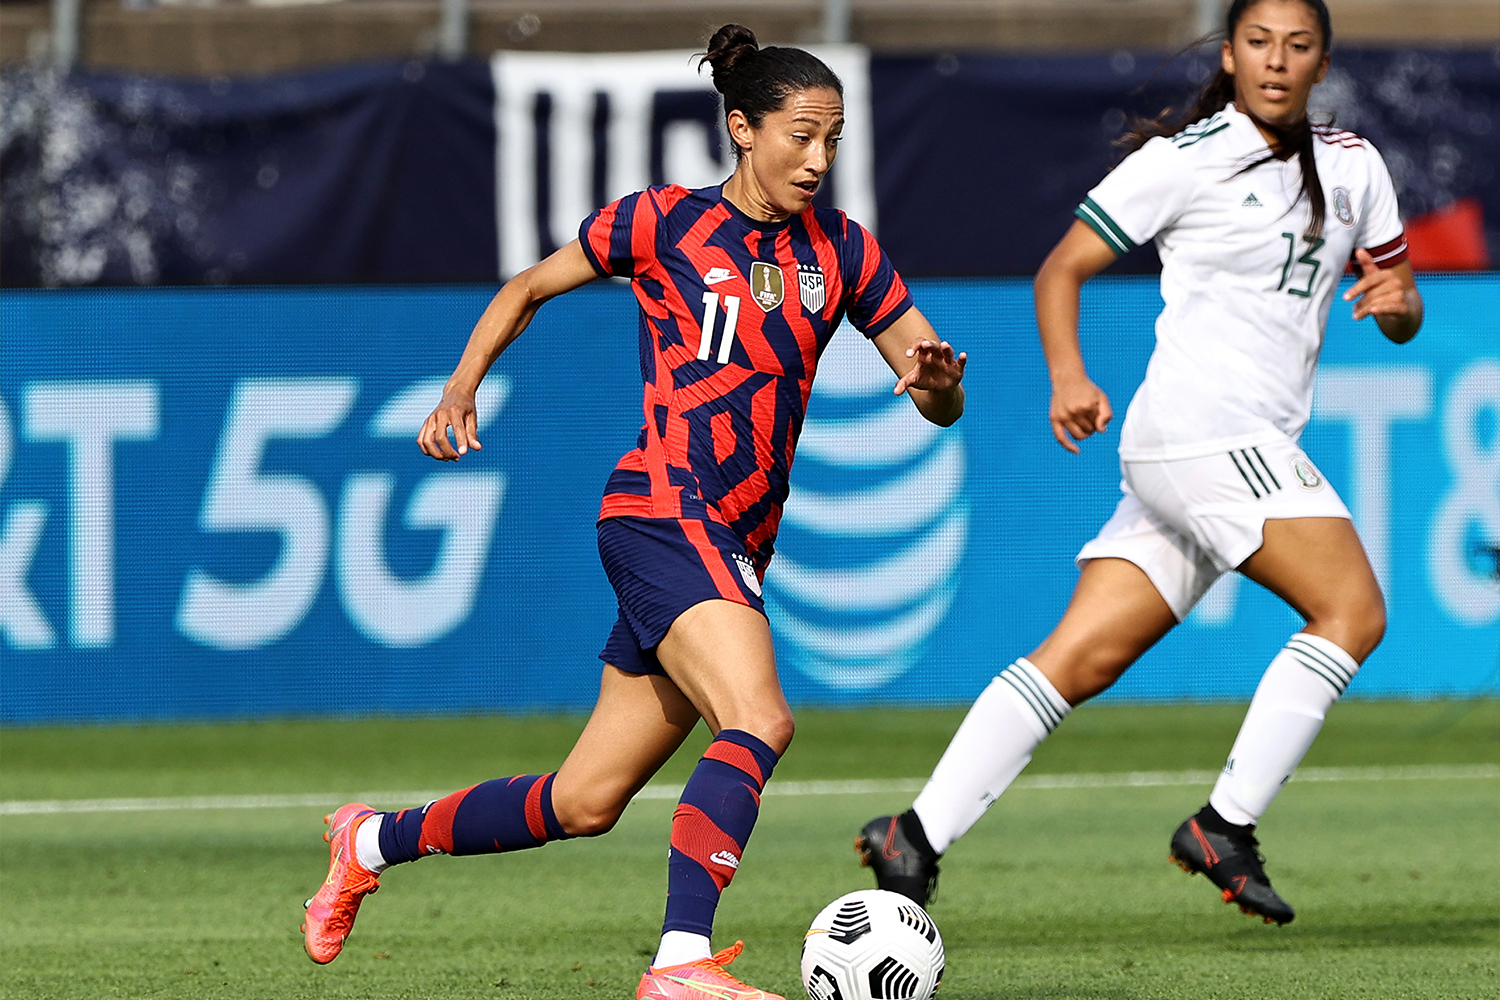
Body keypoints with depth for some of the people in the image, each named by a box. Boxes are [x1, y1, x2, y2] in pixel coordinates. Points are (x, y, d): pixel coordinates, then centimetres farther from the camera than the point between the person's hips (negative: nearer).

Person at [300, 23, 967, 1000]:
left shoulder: (841, 252, 9)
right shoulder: (663, 224, -2)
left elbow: (940, 402, 7)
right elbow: (530, 287, 13)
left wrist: (935, 380, -16)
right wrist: (462, 389, 1)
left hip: (736, 549, 6)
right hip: (662, 513, -6)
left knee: (585, 803, 10)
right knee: (758, 722, -29)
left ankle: (374, 842, 31)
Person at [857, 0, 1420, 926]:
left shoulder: (1352, 166, 17)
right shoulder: (1185, 158, -1)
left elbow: (1403, 313, 22)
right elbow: (1062, 269, 2)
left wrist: (1398, 302, -2)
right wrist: (1070, 377, -14)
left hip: (1256, 449, 6)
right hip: (1197, 425, -6)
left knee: (1081, 658, -2)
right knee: (1353, 610, -17)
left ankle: (916, 837, -5)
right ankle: (1226, 825, -15)